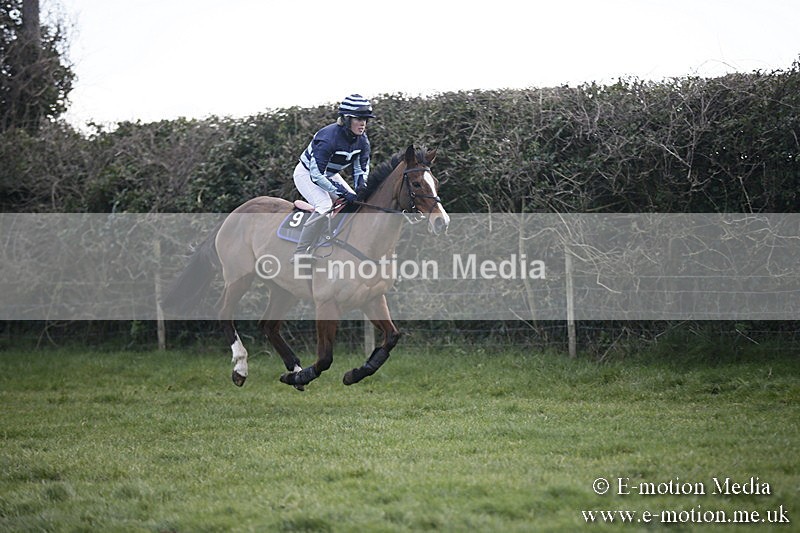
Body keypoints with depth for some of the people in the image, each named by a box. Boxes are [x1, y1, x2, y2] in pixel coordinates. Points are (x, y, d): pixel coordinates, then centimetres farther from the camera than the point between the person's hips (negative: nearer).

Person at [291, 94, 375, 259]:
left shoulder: (362, 140, -14)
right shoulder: (328, 138, -36)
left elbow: (362, 169, -1)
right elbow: (316, 175, -36)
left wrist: (361, 187, -22)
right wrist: (342, 193, -38)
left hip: (330, 175, 8)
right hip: (307, 175, -8)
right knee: (324, 205, -29)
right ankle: (299, 255, -27)